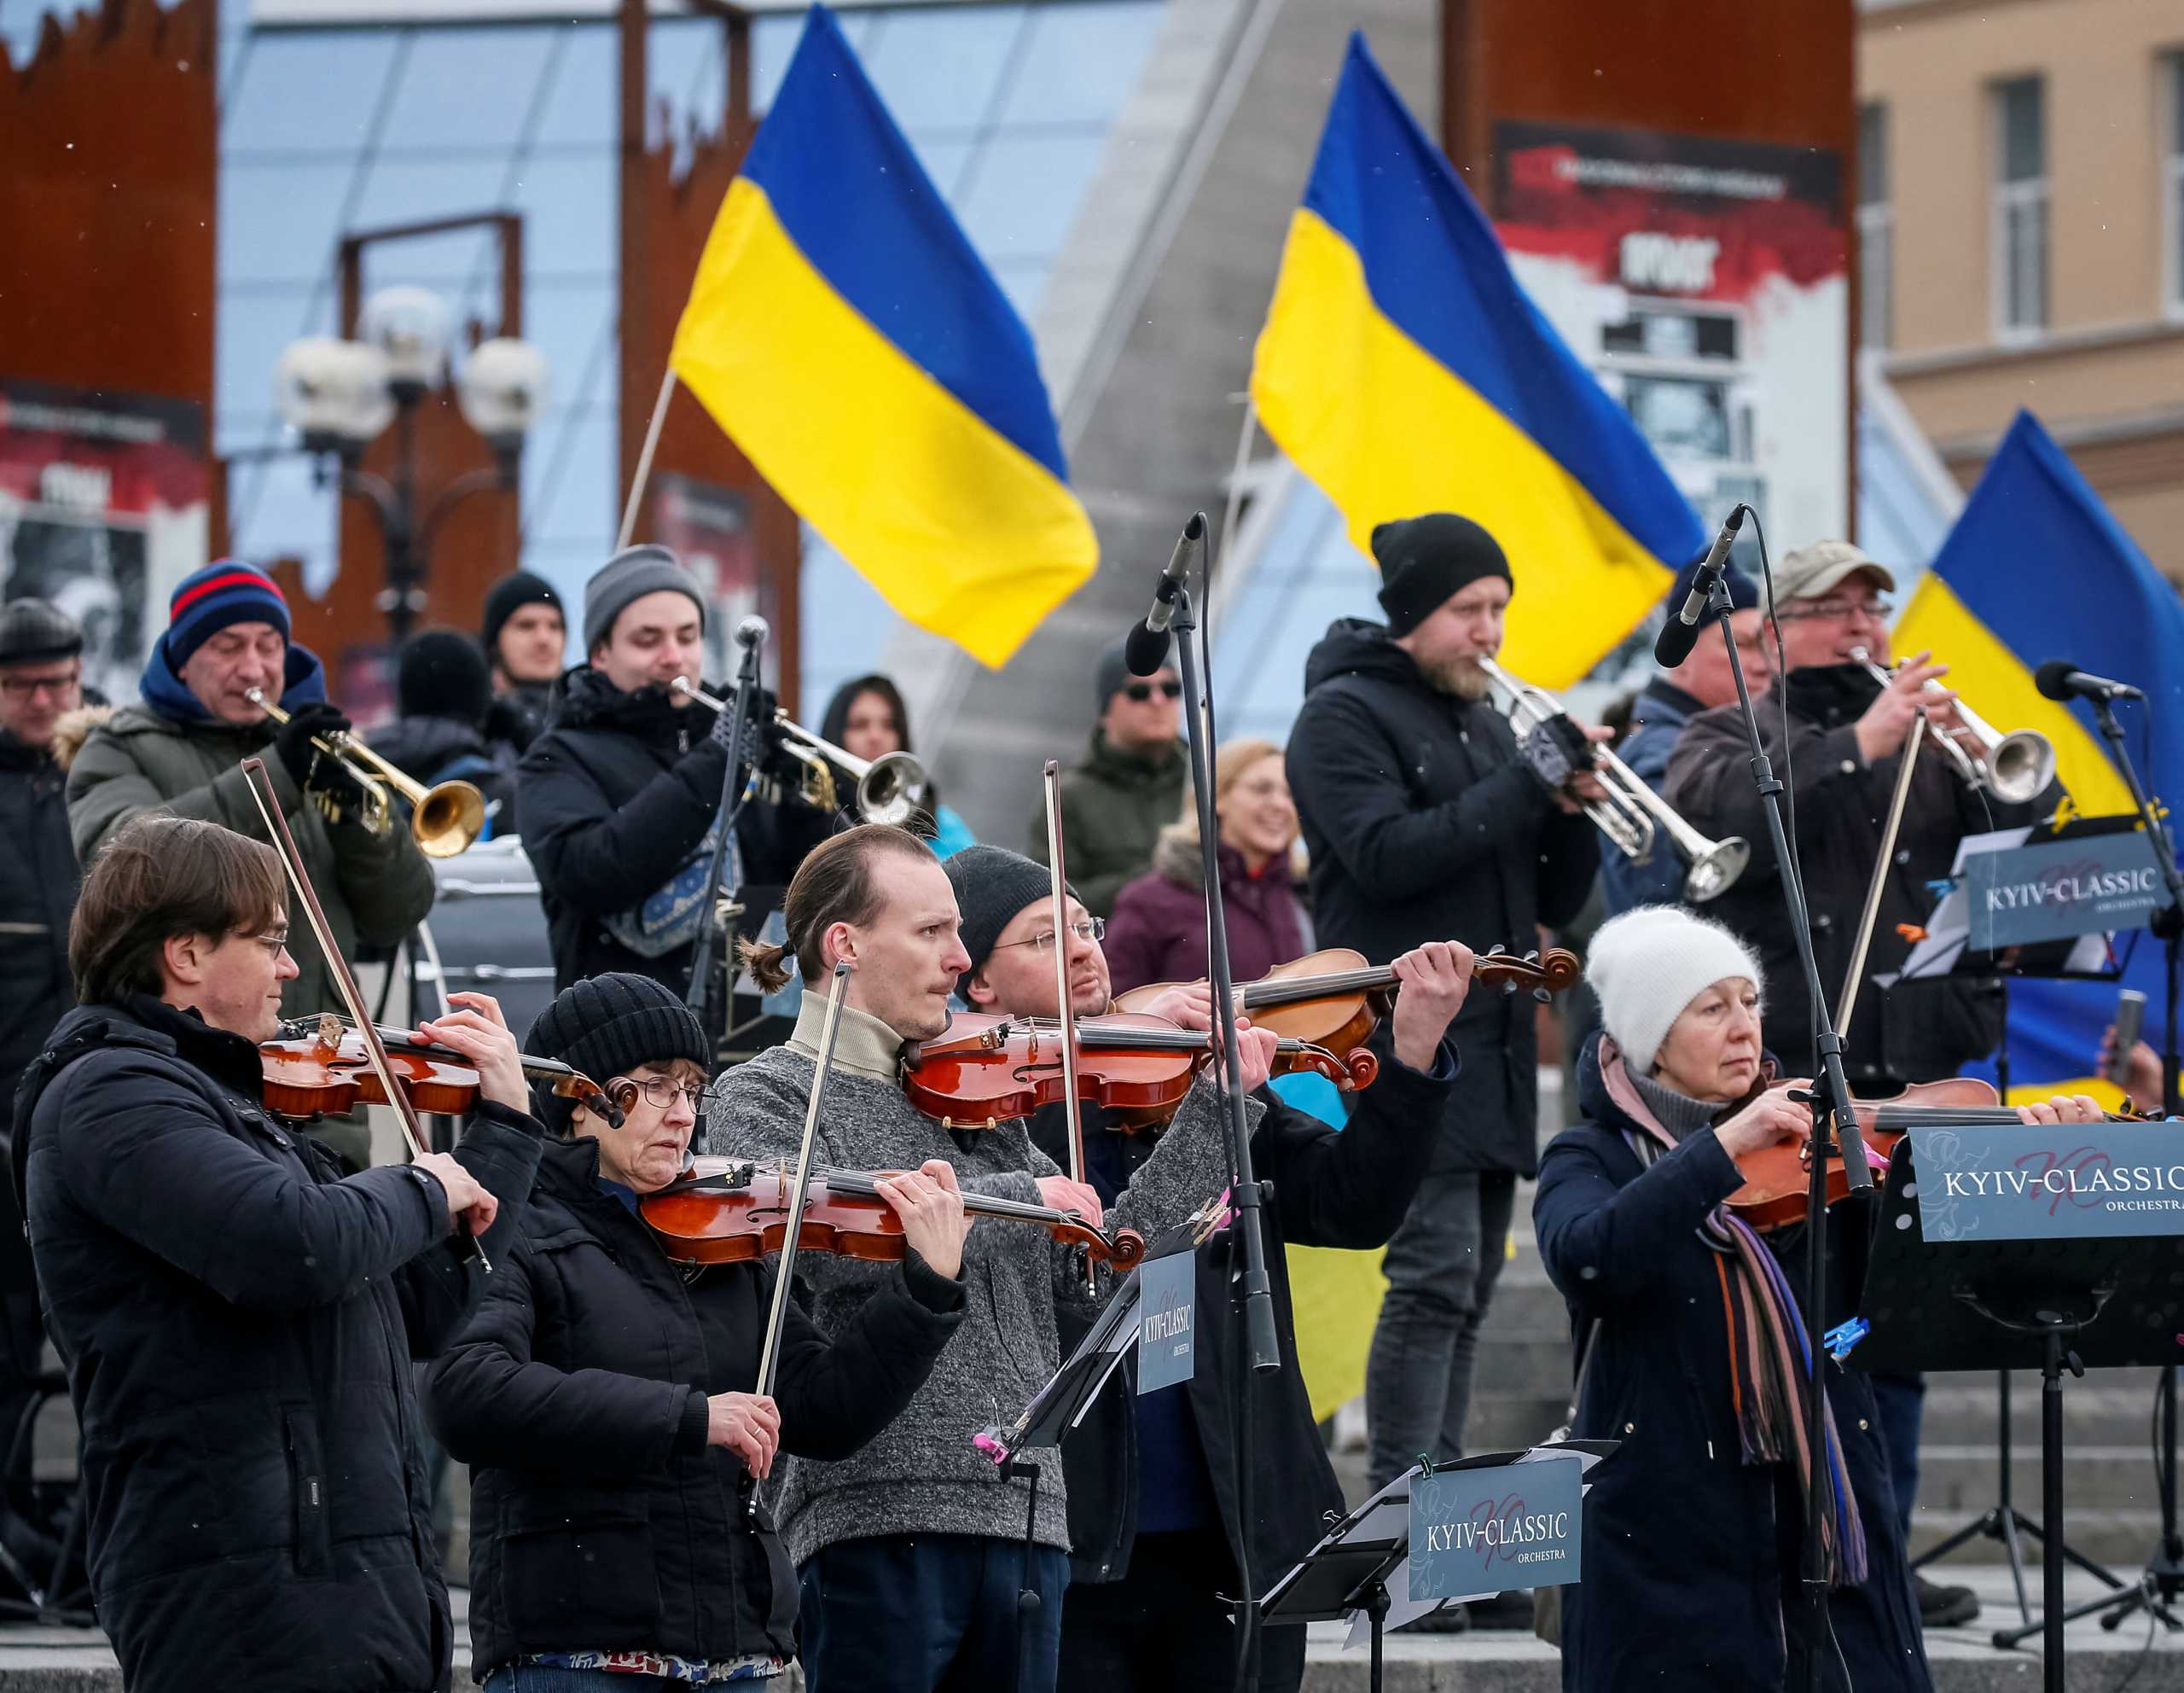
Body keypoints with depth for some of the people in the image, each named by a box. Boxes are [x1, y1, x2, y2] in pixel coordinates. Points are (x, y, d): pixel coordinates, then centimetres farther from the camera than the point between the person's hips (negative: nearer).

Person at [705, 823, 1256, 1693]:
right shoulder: (760, 1097, 1)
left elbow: (1095, 1270, 13)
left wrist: (1217, 1108, 10)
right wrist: (1023, 1196, -13)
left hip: (1024, 1516, 6)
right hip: (878, 1515, -6)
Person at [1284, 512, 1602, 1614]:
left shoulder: (1486, 726, 20)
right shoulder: (1346, 715, -3)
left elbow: (1554, 901, 17)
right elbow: (1386, 856, -18)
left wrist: (1572, 812, -3)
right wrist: (1522, 788, -18)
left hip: (1491, 1048, 8)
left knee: (1465, 1292, 7)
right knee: (1436, 1277, -16)